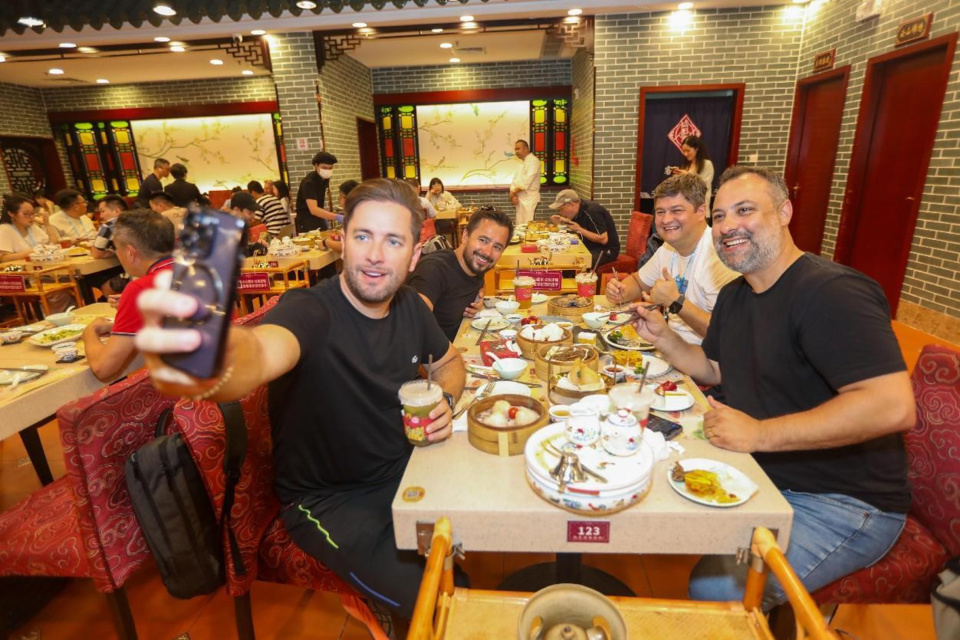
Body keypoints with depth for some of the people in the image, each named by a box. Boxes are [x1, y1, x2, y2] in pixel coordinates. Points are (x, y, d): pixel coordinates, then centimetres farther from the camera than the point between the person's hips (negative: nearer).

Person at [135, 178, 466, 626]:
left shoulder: (410, 306, -4)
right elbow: (263, 352, -47)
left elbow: (449, 360, 13)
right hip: (328, 503, -5)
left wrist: (445, 401, -8)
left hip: (402, 473, 6)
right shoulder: (311, 310, -24)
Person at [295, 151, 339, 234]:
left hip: (319, 220, 7)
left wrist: (324, 218, 10)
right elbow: (313, 210, -35)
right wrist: (337, 217, -45)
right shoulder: (309, 182, -23)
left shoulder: (325, 178, 0)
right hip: (306, 222, -7)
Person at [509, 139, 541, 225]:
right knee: (520, 224, 8)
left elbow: (526, 182, -18)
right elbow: (515, 179, 13)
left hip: (529, 197, -8)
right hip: (520, 198, 8)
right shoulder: (522, 162, 18)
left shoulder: (533, 160, -10)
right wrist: (514, 195, -4)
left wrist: (513, 192, -9)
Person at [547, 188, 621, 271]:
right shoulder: (578, 210, 1)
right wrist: (562, 222, 0)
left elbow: (603, 239, -27)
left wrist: (579, 229, -24)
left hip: (606, 250, -9)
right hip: (590, 247, 9)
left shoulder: (592, 211, -24)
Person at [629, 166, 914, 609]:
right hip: (761, 474, 8)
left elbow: (894, 407, -32)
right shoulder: (735, 294, 6)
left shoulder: (832, 292, -23)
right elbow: (715, 367, 18)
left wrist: (757, 434, -30)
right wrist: (662, 338, 1)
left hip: (841, 502, -8)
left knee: (715, 588, -22)